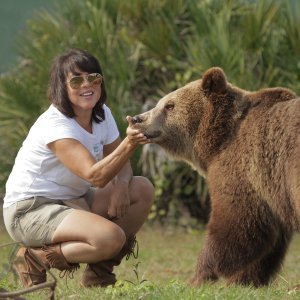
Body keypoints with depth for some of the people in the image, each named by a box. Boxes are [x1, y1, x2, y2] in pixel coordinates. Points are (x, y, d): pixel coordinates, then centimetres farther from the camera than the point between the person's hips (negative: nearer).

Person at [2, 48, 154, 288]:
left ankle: (99, 271, 4)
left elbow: (121, 166, 7)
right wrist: (128, 144, -48)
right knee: (111, 237, -29)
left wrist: (120, 184, -17)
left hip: (70, 202, 9)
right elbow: (95, 176, -33)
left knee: (142, 189, -4)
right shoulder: (55, 124, -23)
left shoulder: (102, 114, 3)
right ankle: (35, 260, -8)